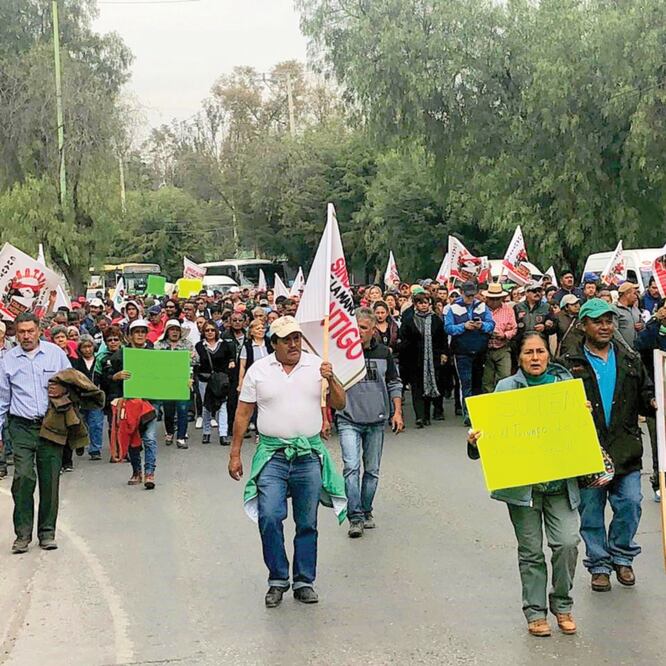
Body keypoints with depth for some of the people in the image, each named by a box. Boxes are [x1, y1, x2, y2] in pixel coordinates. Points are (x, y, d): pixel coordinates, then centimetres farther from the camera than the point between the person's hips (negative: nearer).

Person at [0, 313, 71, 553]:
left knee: (50, 479, 2)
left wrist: (64, 390, -9)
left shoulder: (55, 353, 7)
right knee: (23, 477, -13)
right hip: (22, 426, 0)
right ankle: (23, 533, -5)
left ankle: (47, 532, 13)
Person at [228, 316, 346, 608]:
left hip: (309, 454, 1)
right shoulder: (258, 370, 3)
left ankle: (304, 581, 19)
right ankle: (277, 579, 2)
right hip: (272, 454, -1)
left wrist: (331, 380, -16)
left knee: (307, 523, 7)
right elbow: (243, 414, 6)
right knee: (269, 517, -14)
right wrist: (235, 454, 4)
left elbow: (339, 404, 4)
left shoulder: (317, 365, 4)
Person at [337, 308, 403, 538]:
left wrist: (397, 413, 8)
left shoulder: (384, 352, 4)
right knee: (351, 467, -14)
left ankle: (366, 511, 24)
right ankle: (355, 517, -10)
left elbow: (394, 384, 13)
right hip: (349, 420, -3)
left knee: (372, 470, 10)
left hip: (377, 420, 3)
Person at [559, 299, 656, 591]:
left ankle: (622, 556, 24)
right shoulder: (570, 364, 0)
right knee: (591, 512, 6)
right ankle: (599, 564, 22)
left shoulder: (630, 361, 11)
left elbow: (645, 395, 15)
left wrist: (653, 403, -7)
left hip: (625, 450, 2)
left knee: (630, 505, 1)